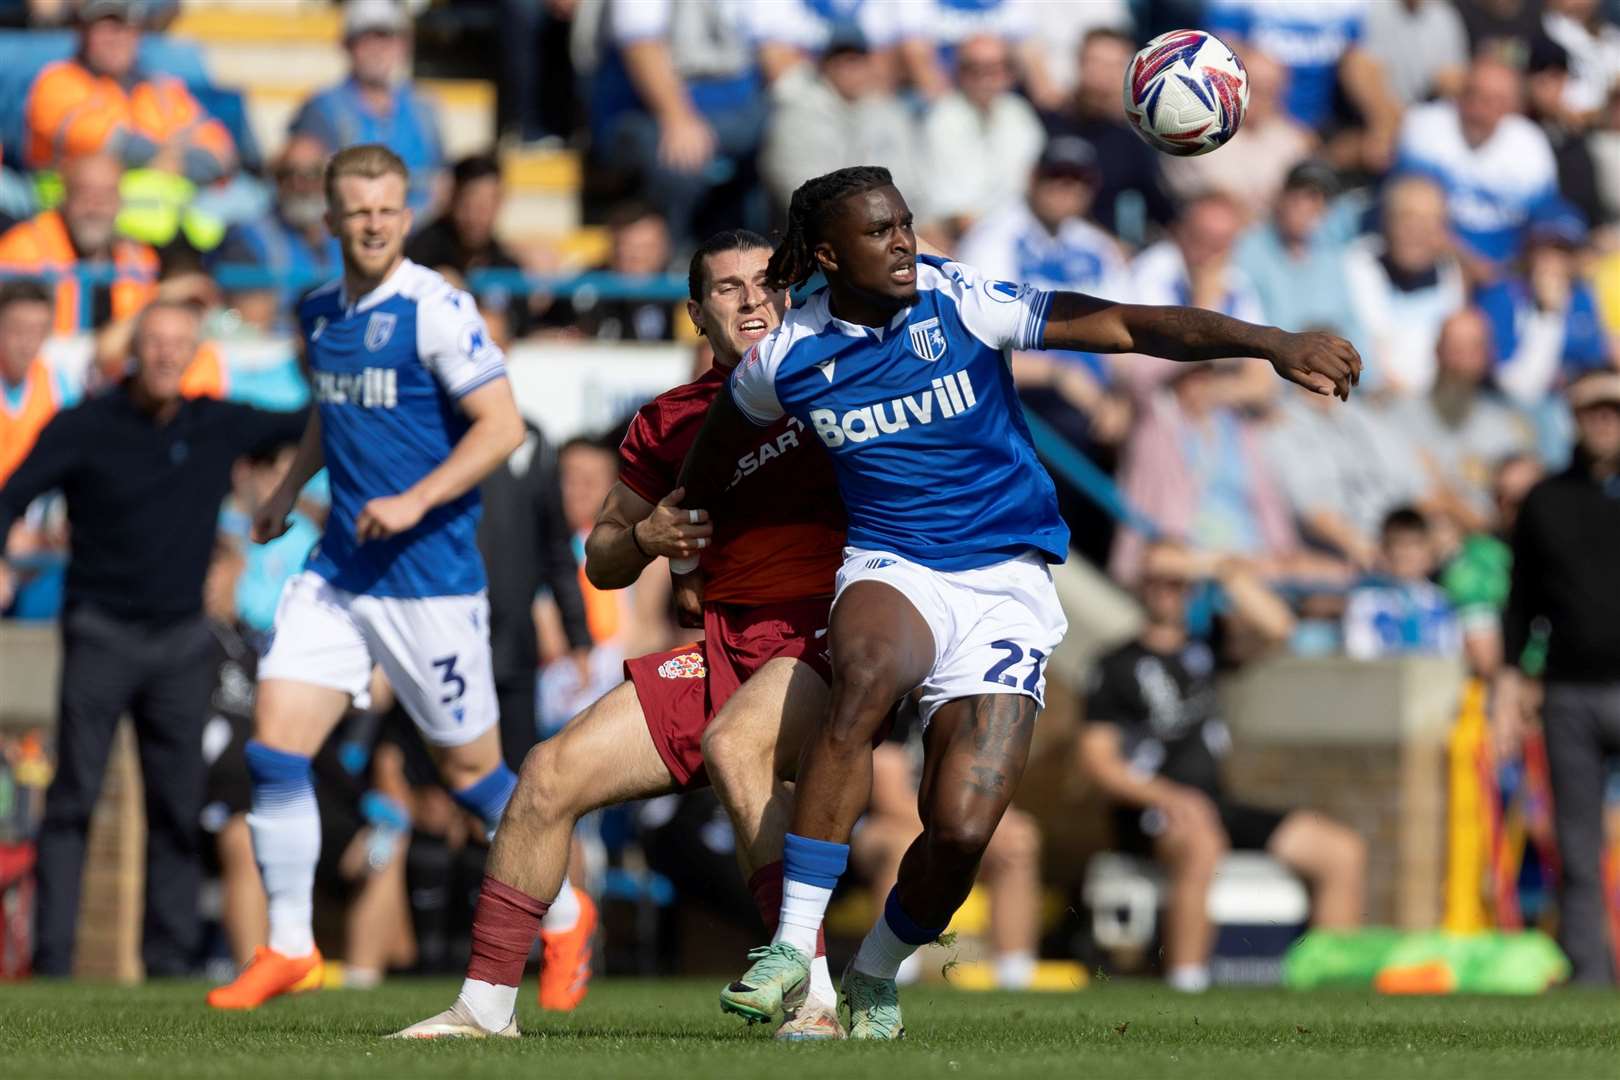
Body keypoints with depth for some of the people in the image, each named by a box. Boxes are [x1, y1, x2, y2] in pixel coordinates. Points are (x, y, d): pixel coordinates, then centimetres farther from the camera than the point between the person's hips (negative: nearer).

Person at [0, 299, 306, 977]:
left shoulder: (220, 427, 6)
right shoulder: (84, 428, -4)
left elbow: (310, 427, 17)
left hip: (181, 641, 3)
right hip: (100, 634, -3)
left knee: (178, 810, 1)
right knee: (73, 800, -7)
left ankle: (169, 960, 6)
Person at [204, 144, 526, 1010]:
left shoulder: (435, 310, -13)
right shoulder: (318, 314, 9)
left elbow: (502, 426, -16)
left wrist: (416, 501, -24)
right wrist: (289, 489, 21)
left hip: (429, 575, -6)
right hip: (337, 572, 6)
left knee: (470, 769, 4)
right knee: (273, 744, -7)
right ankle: (289, 946, 2)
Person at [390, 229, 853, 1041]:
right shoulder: (669, 423, 13)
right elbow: (601, 562, 19)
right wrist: (645, 537, -3)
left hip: (823, 632, -5)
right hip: (720, 648, 5)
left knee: (733, 743, -35)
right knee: (553, 773, -3)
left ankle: (815, 996, -36)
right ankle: (485, 1007, 9)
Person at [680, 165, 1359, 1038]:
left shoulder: (961, 306, -8)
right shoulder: (787, 360, -2)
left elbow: (1127, 327, -14)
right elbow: (716, 449, 21)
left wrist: (1271, 343, -23)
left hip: (1006, 583, 0)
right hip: (891, 570, 0)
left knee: (961, 828, -16)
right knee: (865, 678, -38)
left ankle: (874, 977, 16)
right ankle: (792, 948, -33)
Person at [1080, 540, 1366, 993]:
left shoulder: (1205, 646, 17)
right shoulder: (1118, 667, 5)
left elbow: (1275, 628, 1)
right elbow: (1096, 759, -4)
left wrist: (1226, 572, -5)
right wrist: (1166, 797, -18)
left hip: (1216, 806, 6)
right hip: (1149, 813, -6)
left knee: (1343, 852, -6)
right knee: (1202, 845, -41)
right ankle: (1184, 989, -42)